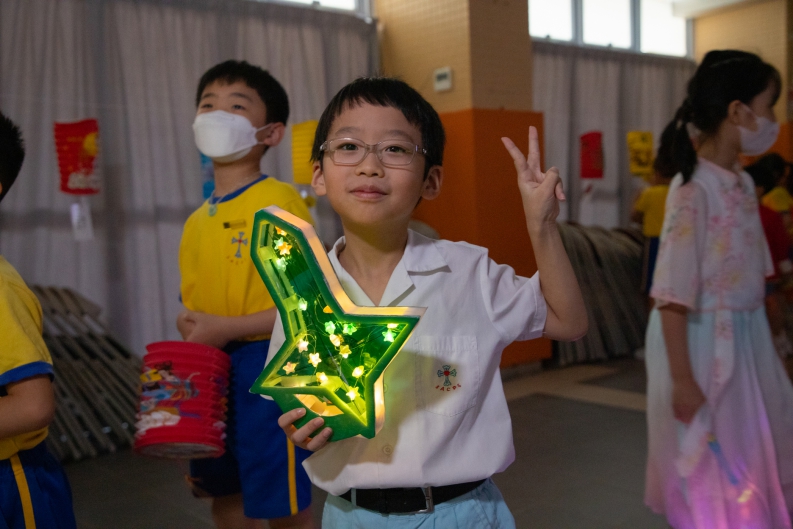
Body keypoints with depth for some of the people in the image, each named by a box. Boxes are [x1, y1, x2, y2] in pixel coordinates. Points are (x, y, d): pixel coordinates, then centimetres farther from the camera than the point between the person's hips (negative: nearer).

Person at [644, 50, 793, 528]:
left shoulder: (744, 184, 6)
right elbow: (673, 295, -21)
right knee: (708, 470, 7)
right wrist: (682, 378, -20)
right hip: (703, 341, -8)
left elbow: (751, 273, 13)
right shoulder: (694, 189, -20)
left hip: (748, 338, 8)